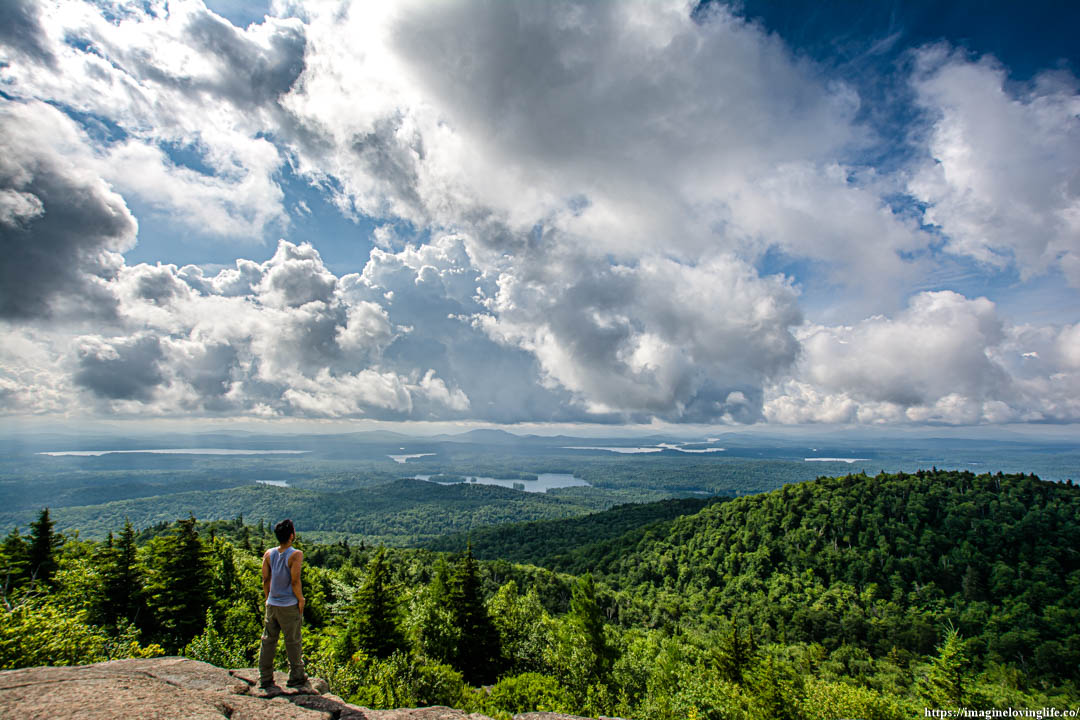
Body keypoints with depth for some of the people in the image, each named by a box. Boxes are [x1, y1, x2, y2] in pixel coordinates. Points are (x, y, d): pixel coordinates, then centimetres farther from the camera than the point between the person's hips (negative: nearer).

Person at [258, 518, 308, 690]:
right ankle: (296, 677, 20)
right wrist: (301, 600, -5)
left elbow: (265, 580, 5)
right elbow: (295, 582, -18)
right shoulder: (295, 555, -18)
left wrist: (268, 599, 16)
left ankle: (265, 678, 22)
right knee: (292, 642, 8)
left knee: (268, 640, 15)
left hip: (271, 605, 5)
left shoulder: (268, 553, -1)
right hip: (289, 606, -5)